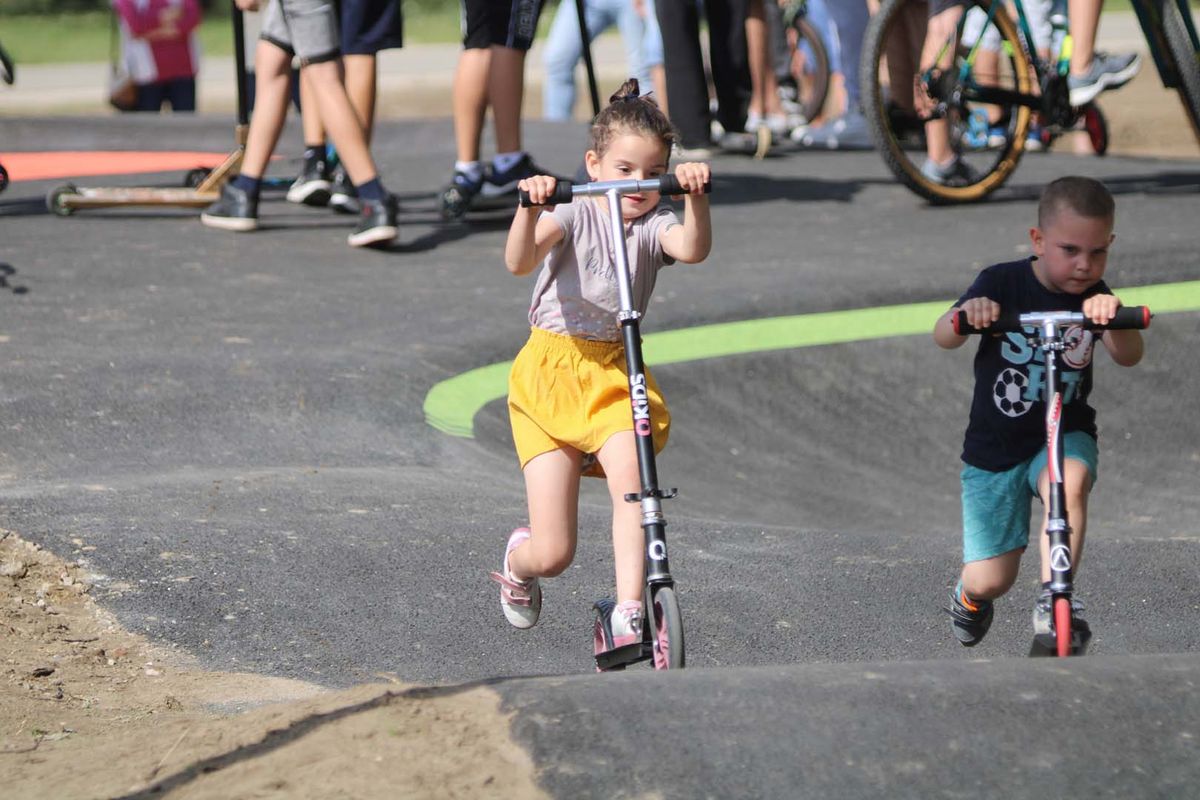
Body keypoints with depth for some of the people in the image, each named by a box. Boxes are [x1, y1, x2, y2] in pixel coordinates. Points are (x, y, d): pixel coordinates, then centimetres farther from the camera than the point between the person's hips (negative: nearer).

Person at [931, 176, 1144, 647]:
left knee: (1069, 481, -37)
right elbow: (942, 338, -21)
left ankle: (1052, 602, -23)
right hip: (994, 448, -1)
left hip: (1065, 435, 1)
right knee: (988, 582, -2)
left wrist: (1113, 320, -46)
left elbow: (1129, 357, -23)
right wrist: (967, 314, -44)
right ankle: (970, 596, 38)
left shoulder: (1093, 297, -7)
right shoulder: (1002, 284, -12)